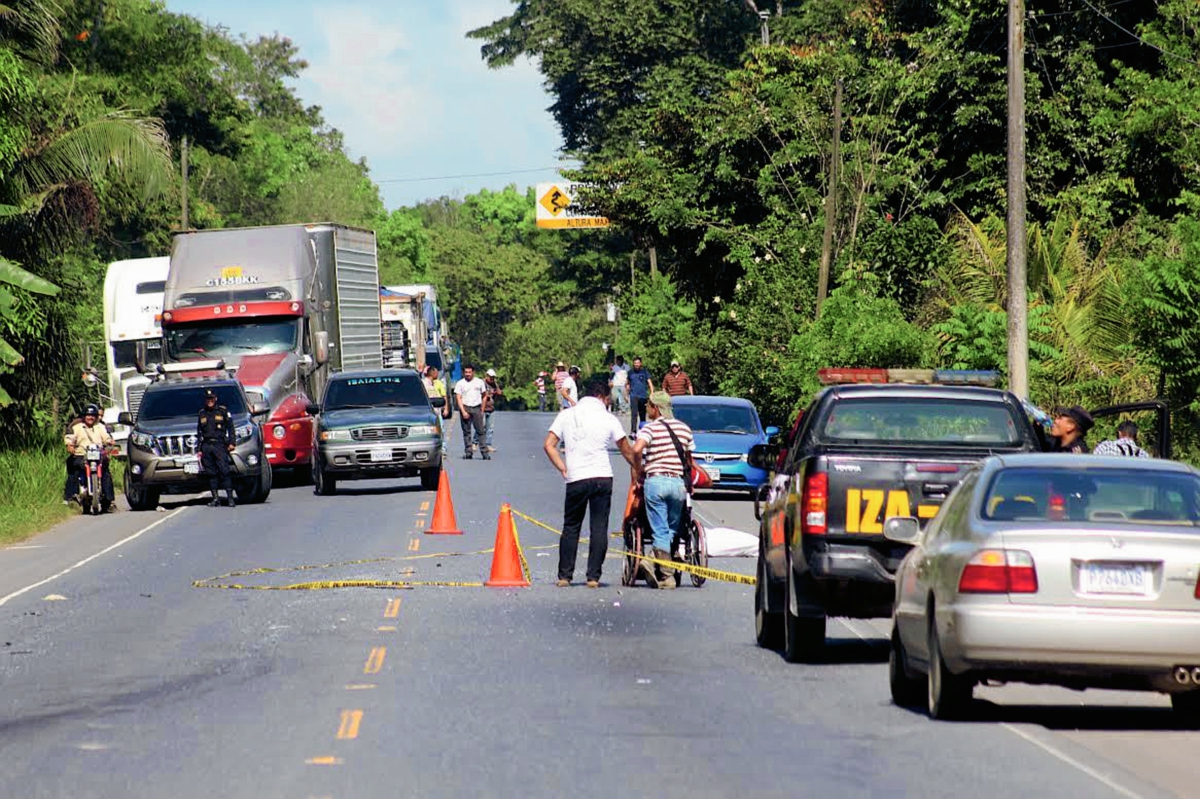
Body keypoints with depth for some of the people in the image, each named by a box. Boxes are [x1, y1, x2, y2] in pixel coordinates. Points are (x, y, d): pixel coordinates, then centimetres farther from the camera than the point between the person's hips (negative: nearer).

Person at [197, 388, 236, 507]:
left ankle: (230, 498, -13)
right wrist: (199, 449, 14)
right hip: (206, 446, 4)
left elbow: (230, 428, 6)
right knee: (211, 473, 1)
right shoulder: (201, 414, 18)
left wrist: (232, 442, -4)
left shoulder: (223, 411, 8)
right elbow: (199, 432, 20)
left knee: (224, 471, -12)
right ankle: (215, 498, 3)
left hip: (219, 445, -4)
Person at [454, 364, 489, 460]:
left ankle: (485, 453, -6)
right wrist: (463, 411, -12)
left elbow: (484, 396, 15)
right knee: (466, 431, 0)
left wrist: (482, 410, 7)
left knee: (480, 430, -5)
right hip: (465, 408, 0)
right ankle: (468, 452, 4)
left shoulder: (479, 382, 9)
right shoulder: (460, 384, 4)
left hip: (477, 408, 0)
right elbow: (458, 398, -2)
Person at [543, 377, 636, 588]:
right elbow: (627, 451, 10)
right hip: (602, 477, -2)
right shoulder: (608, 419, 2)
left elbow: (548, 445, 2)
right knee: (599, 528, 2)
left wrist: (562, 468, 9)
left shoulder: (566, 415, 7)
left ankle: (564, 576, 10)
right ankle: (593, 576, -2)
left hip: (575, 479, 2)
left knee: (571, 527, 12)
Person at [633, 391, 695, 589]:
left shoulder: (650, 428, -4)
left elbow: (637, 449, -21)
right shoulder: (684, 429, 12)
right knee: (672, 530, 15)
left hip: (655, 481, -4)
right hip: (678, 482, 4)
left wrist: (639, 471, -7)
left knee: (660, 532, -1)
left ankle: (666, 575, -6)